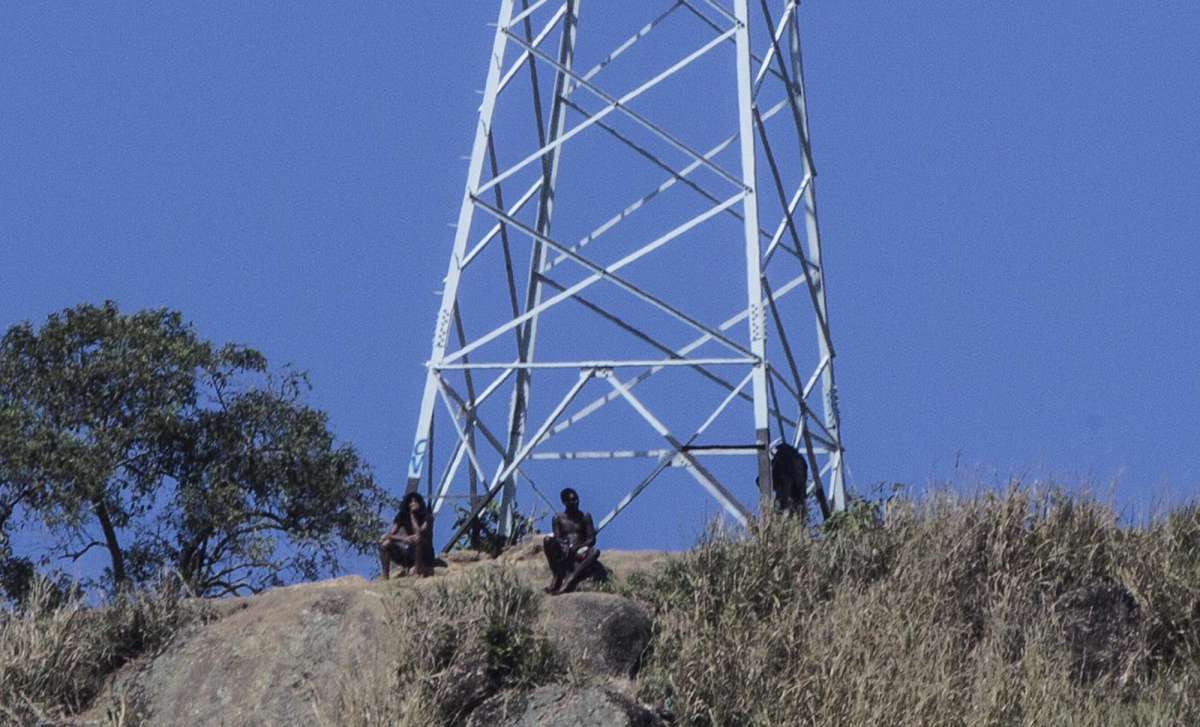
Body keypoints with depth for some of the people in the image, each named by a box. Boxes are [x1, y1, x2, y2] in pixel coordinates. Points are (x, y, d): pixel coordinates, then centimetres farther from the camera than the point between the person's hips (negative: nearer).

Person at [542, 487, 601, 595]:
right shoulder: (558, 518, 9)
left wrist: (577, 547, -17)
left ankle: (569, 581, -45)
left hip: (580, 552, 0)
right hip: (563, 553, 0)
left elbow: (592, 540, 1)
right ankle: (556, 576, -30)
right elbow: (557, 539, 1)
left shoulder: (585, 517, 9)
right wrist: (563, 546, -23)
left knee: (595, 551, -34)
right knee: (547, 540, -28)